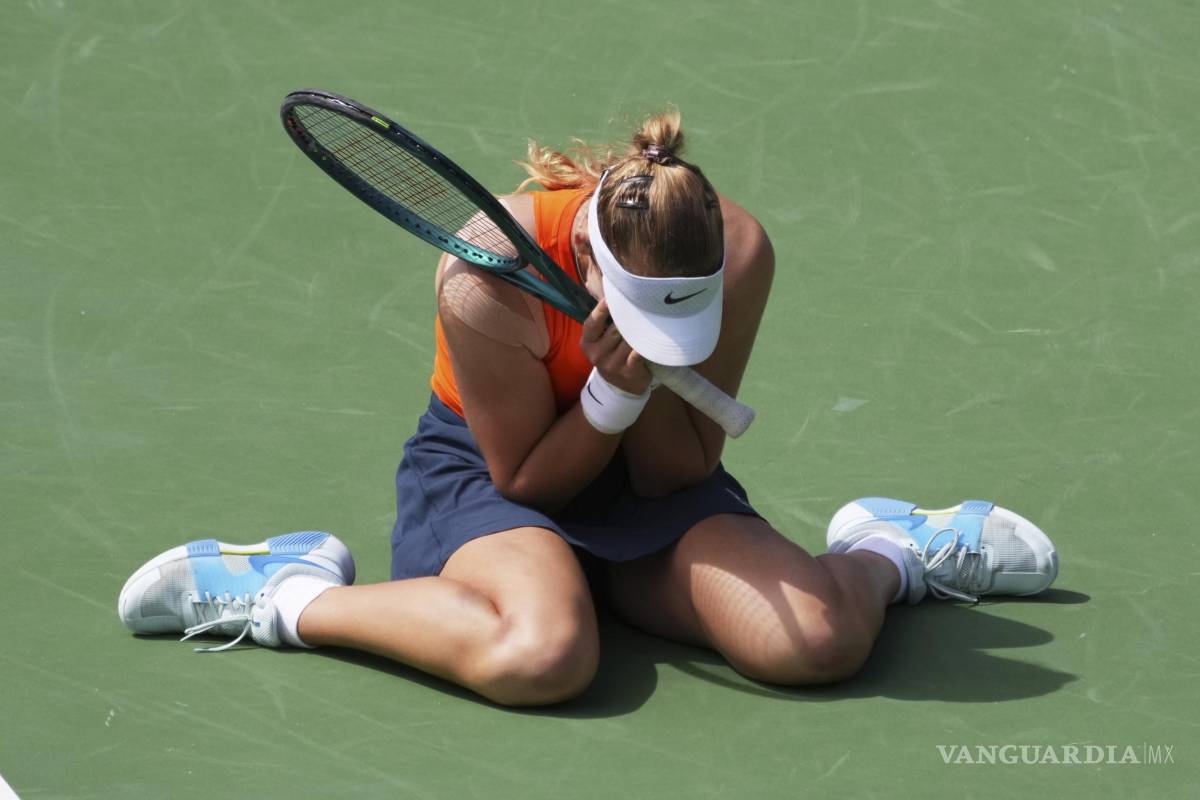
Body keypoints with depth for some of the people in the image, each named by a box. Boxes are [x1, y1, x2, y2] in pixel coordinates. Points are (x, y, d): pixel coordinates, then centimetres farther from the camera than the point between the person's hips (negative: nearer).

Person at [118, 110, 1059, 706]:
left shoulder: (738, 252, -21)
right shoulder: (488, 276, -30)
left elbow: (680, 474, -10)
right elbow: (525, 482, -16)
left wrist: (644, 384, -30)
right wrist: (610, 392, -32)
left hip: (650, 493, 3)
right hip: (488, 474, -3)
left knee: (821, 640, -24)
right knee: (542, 654, -40)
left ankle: (890, 551, 13)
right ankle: (290, 596, -18)